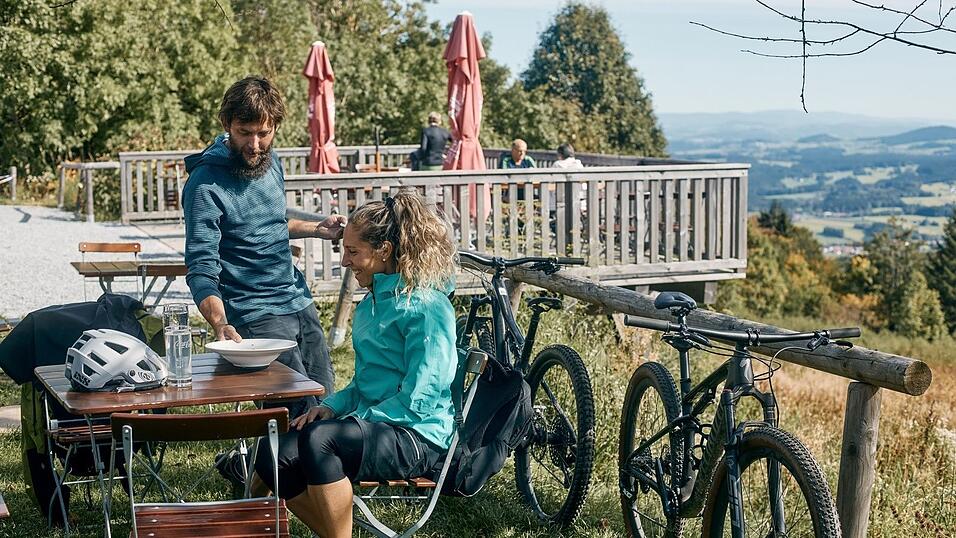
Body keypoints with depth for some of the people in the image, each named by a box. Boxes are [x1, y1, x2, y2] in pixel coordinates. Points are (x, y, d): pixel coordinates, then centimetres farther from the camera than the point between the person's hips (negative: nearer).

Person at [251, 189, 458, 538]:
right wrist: (333, 405, 5)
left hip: (416, 436, -8)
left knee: (319, 438, -34)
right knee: (277, 456, -17)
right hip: (373, 426, 8)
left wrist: (358, 420, -14)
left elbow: (419, 400, -17)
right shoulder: (374, 301, 17)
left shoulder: (425, 306, -13)